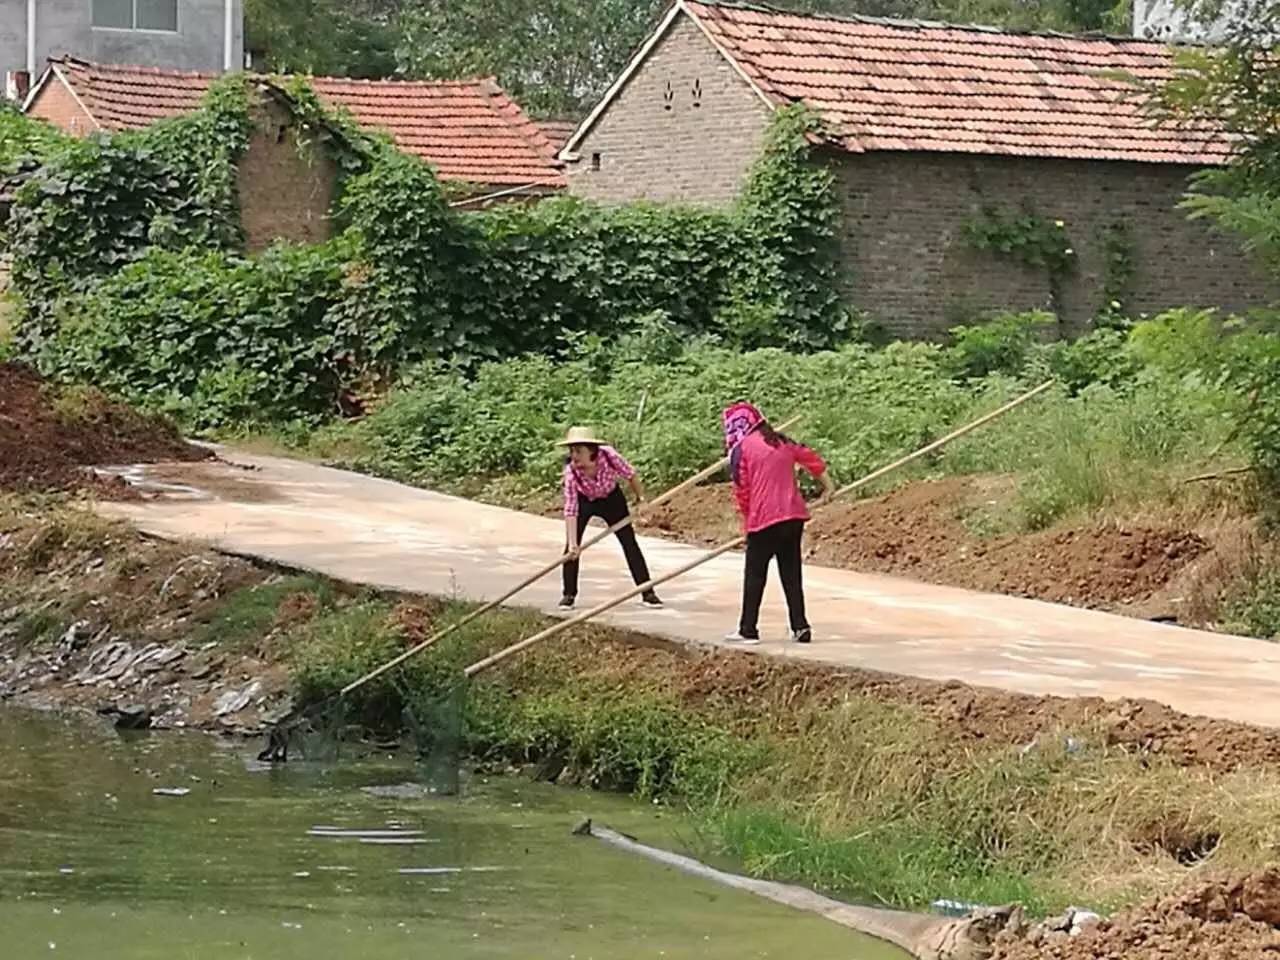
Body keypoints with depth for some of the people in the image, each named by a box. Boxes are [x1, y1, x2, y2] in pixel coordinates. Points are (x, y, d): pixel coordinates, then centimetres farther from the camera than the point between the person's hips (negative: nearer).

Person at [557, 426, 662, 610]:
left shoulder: (608, 456, -35)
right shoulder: (571, 471, -34)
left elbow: (630, 475, -15)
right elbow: (570, 510, -36)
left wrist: (641, 498, -10)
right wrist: (573, 543, -41)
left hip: (611, 498, 1)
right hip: (584, 500, -1)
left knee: (630, 543, 0)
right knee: (571, 547, -11)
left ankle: (647, 592, 7)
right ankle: (569, 594, 5)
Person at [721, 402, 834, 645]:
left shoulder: (741, 448, -4)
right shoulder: (781, 442, 13)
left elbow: (741, 489, -6)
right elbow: (811, 458, 19)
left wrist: (747, 516, 8)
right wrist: (828, 485, 32)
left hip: (764, 518, -6)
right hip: (794, 515, 6)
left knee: (754, 574, 3)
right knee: (791, 573, 12)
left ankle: (748, 630, 4)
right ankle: (800, 628, 10)